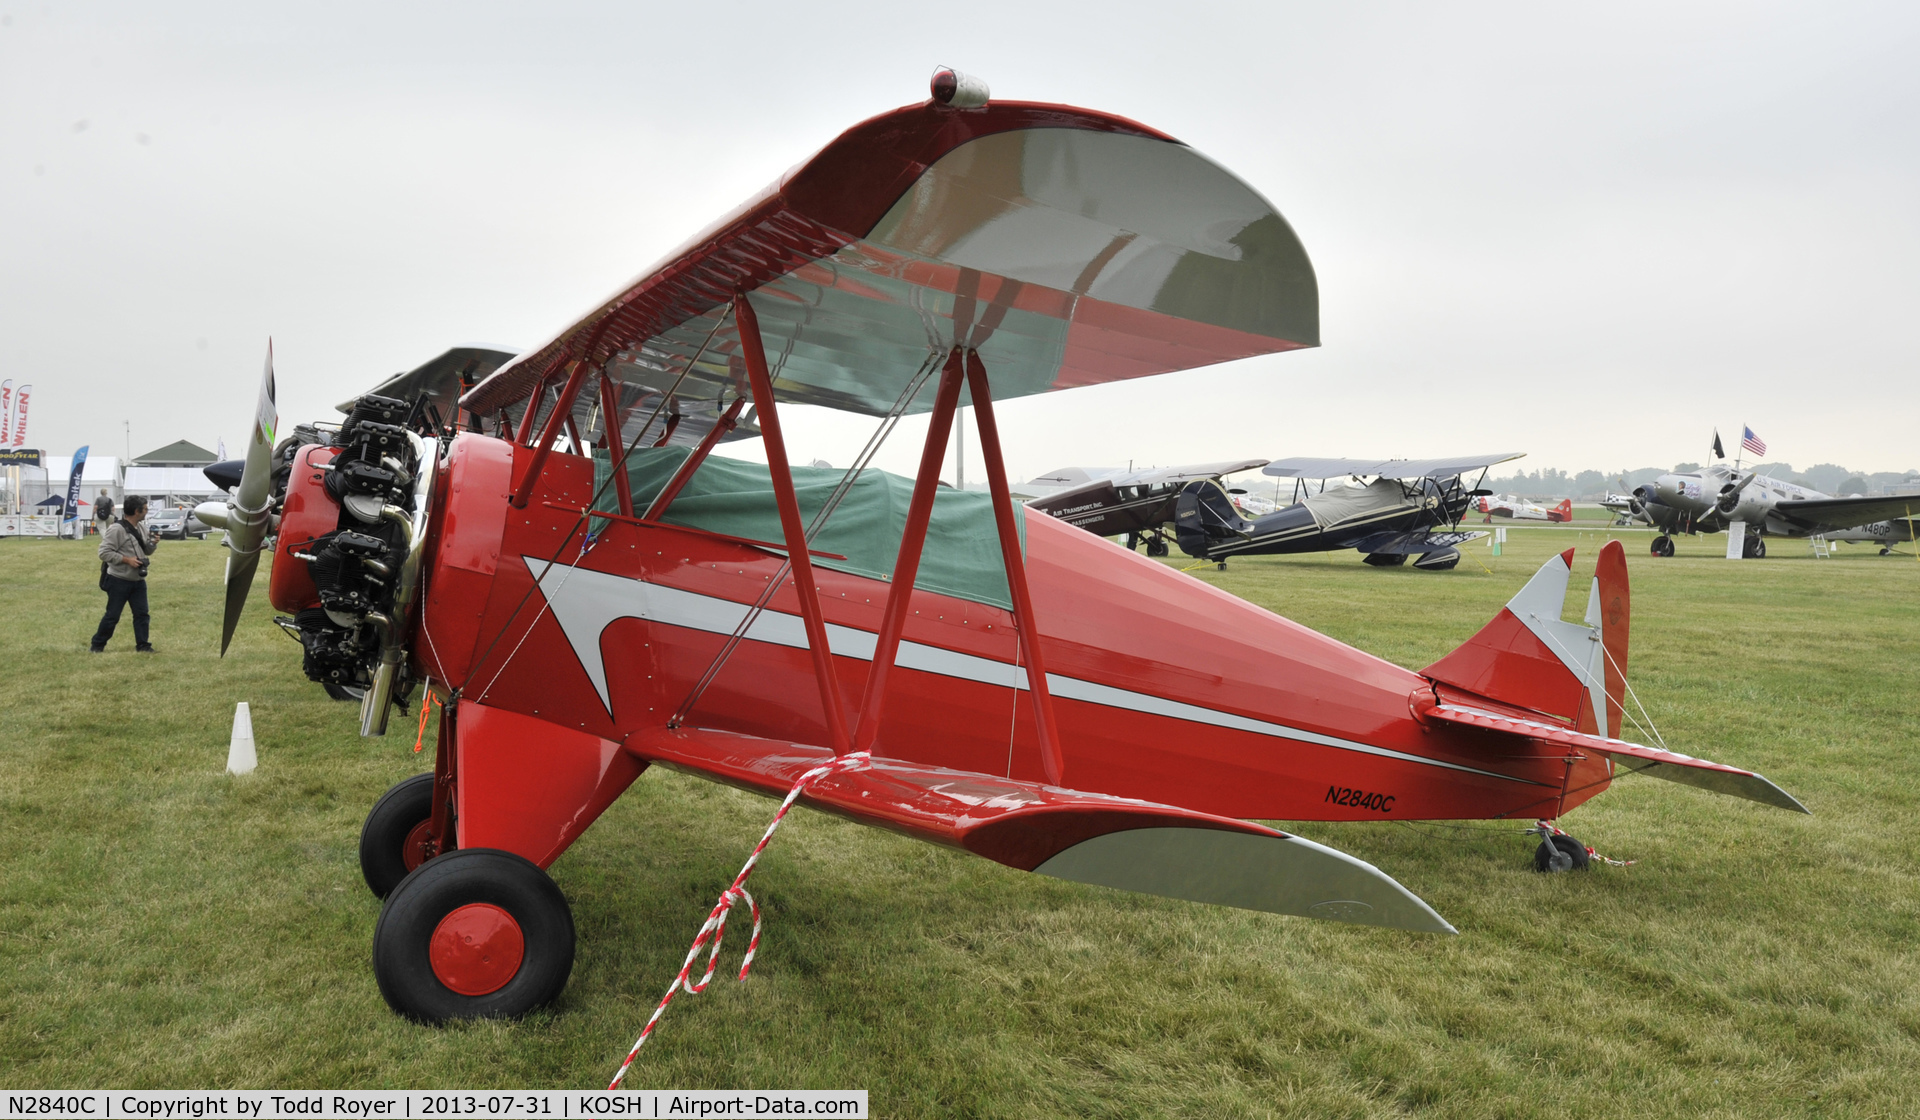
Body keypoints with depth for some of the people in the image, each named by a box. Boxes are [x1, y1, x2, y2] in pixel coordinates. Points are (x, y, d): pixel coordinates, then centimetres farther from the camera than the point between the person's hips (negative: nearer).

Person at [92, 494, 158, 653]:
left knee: (141, 613, 4)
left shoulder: (140, 529, 10)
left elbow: (146, 551, 19)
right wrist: (127, 559, -22)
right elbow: (105, 553, -18)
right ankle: (98, 645, 14)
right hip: (119, 581, -7)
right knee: (112, 616, 0)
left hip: (138, 580, 7)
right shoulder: (116, 529, -16)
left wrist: (153, 543, -3)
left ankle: (142, 645, 9)